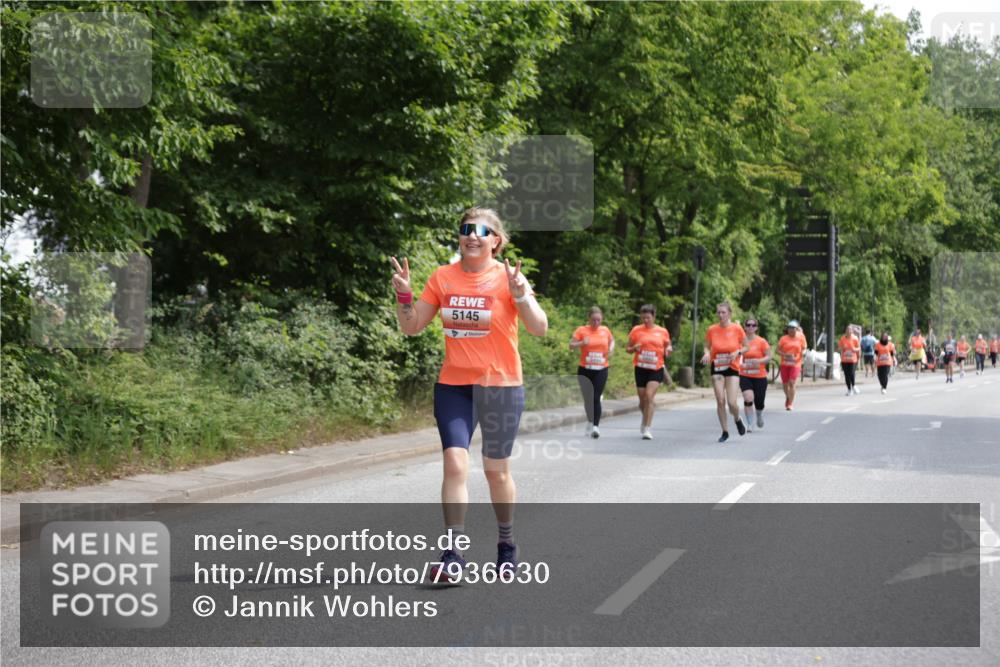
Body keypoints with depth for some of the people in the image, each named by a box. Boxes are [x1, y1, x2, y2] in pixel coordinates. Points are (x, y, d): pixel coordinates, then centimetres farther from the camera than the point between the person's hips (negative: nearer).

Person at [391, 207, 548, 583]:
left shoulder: (508, 277, -8)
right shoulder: (442, 277, 2)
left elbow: (540, 329, -15)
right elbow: (412, 327, 8)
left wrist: (520, 296, -30)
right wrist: (403, 294, -8)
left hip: (500, 386, -2)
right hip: (453, 385, 2)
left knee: (496, 470, 9)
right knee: (454, 462, -12)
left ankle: (506, 544, 29)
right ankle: (453, 556, -11)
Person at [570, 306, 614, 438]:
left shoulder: (605, 330, 6)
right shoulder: (582, 330, -3)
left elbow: (612, 340, 25)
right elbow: (571, 345, -6)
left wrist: (611, 349, 4)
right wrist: (582, 343, -25)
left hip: (601, 370, 0)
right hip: (585, 370, 0)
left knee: (596, 398, -11)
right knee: (588, 399, 7)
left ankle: (596, 426, -14)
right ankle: (591, 422, 29)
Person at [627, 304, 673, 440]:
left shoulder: (662, 332, 4)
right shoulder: (636, 330, 3)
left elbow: (666, 350, 16)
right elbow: (627, 349, 10)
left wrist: (669, 349, -7)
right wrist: (634, 348, -12)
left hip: (656, 369, -2)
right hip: (641, 369, 2)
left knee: (649, 395, -19)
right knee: (642, 400, 8)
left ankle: (647, 429, -16)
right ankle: (646, 418, 41)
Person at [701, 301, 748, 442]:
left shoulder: (737, 328, -7)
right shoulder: (712, 330, -2)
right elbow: (707, 347, 10)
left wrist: (738, 352, -16)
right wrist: (707, 354, -12)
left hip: (733, 368, -2)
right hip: (717, 368, 2)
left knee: (732, 403, -9)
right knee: (720, 401, -3)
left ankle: (738, 420, 25)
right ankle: (725, 432, 11)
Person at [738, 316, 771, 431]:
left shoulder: (762, 341, -5)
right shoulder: (741, 340, 0)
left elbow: (769, 357, -5)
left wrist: (759, 361, -23)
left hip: (760, 376, 0)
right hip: (744, 376, 0)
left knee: (759, 403, 8)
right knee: (748, 399, -20)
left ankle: (759, 416, 44)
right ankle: (750, 424, -8)